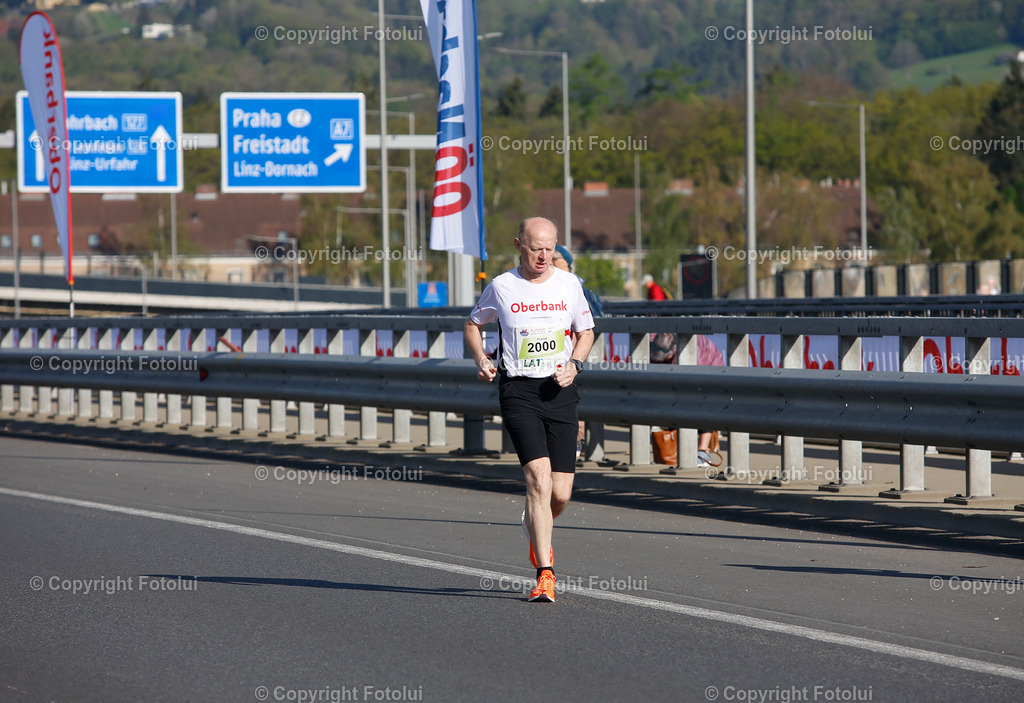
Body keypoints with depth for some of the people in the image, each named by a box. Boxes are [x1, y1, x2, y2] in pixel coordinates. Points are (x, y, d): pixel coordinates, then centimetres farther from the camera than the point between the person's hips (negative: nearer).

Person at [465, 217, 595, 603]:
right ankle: (545, 574, -18)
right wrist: (481, 359, 0)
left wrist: (574, 364, -1)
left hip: (560, 392, 2)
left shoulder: (569, 284, 5)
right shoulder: (501, 287, 1)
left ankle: (535, 529, 38)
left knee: (560, 494, 0)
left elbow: (586, 331, 17)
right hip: (518, 392, -2)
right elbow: (474, 323, 18)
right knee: (539, 478, -19)